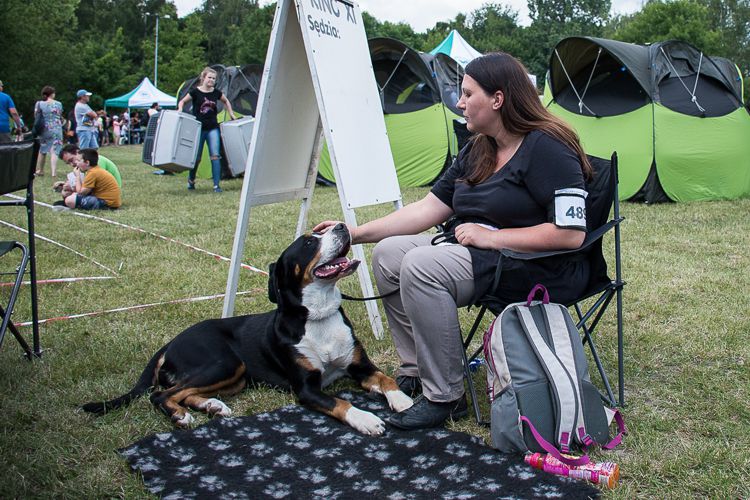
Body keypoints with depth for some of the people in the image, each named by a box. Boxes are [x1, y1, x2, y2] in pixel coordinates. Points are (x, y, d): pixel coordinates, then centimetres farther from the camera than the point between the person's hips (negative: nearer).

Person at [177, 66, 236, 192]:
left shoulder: (216, 92, 4)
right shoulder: (196, 92, -5)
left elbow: (226, 101, 24)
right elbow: (182, 101, 6)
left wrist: (231, 114, 18)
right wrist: (180, 110, -13)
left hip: (213, 129, 2)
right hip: (198, 129, -2)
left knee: (215, 155, -9)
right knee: (196, 157, 6)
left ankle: (216, 185, -6)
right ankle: (191, 180, 32)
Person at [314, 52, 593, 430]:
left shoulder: (547, 147, -15)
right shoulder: (477, 152, 11)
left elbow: (571, 233, -22)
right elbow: (428, 208, 10)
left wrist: (492, 236, -20)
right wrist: (355, 233, 4)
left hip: (543, 269, -9)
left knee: (422, 266, -28)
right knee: (389, 253, -3)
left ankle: (444, 398, -17)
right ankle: (415, 372, 5)